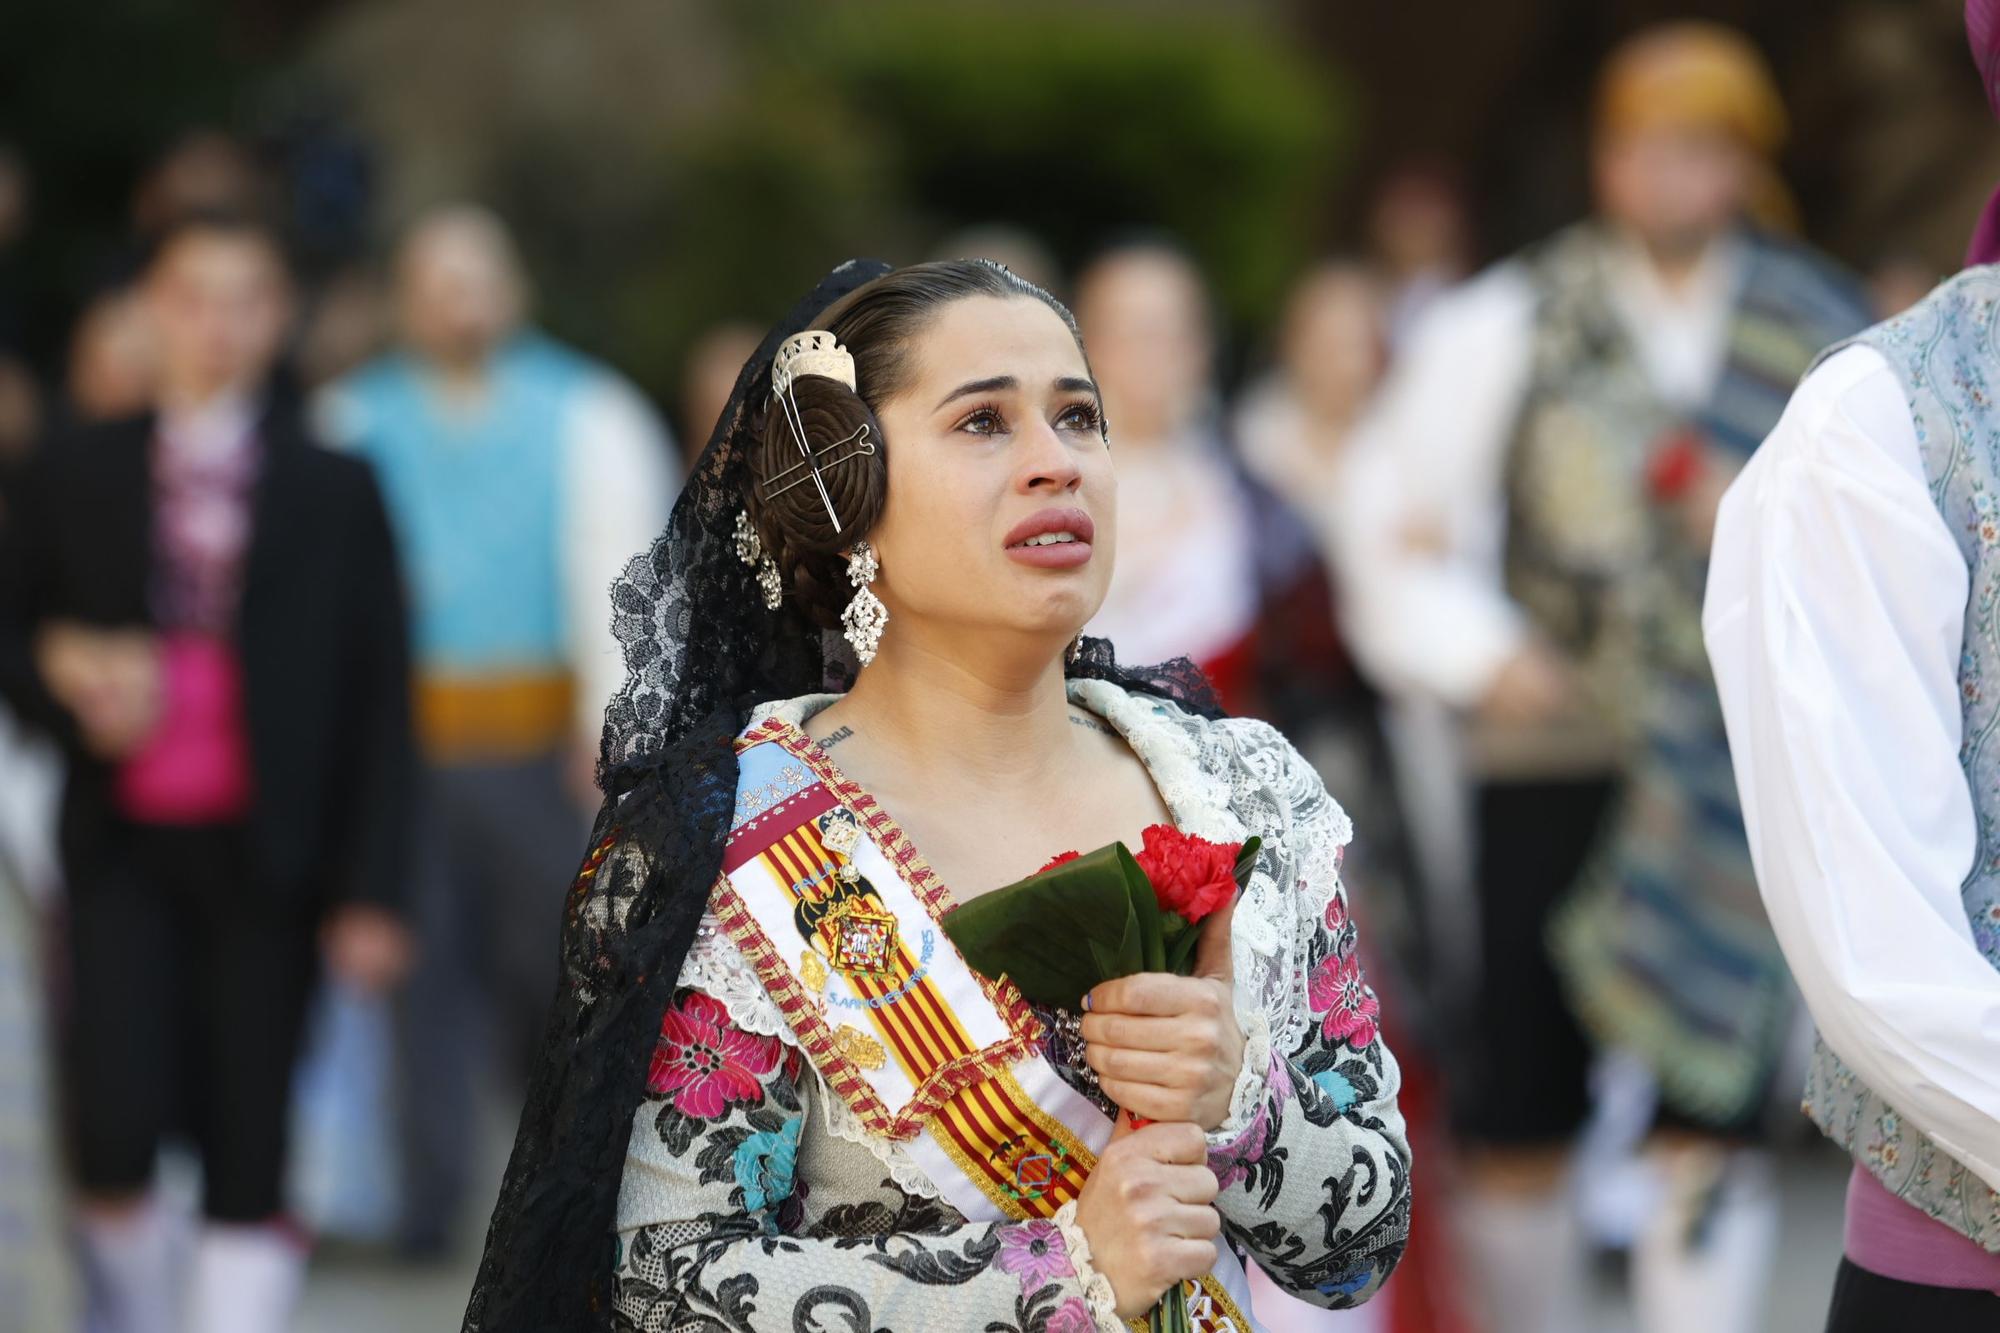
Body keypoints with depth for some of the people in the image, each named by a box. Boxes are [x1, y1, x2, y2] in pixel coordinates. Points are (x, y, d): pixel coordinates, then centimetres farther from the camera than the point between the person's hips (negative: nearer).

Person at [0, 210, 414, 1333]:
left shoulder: (336, 492, 4)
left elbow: (381, 704, 3)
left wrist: (370, 892, -3)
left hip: (264, 858, 0)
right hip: (125, 849, 0)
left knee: (249, 1150, 0)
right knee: (116, 1132, -10)